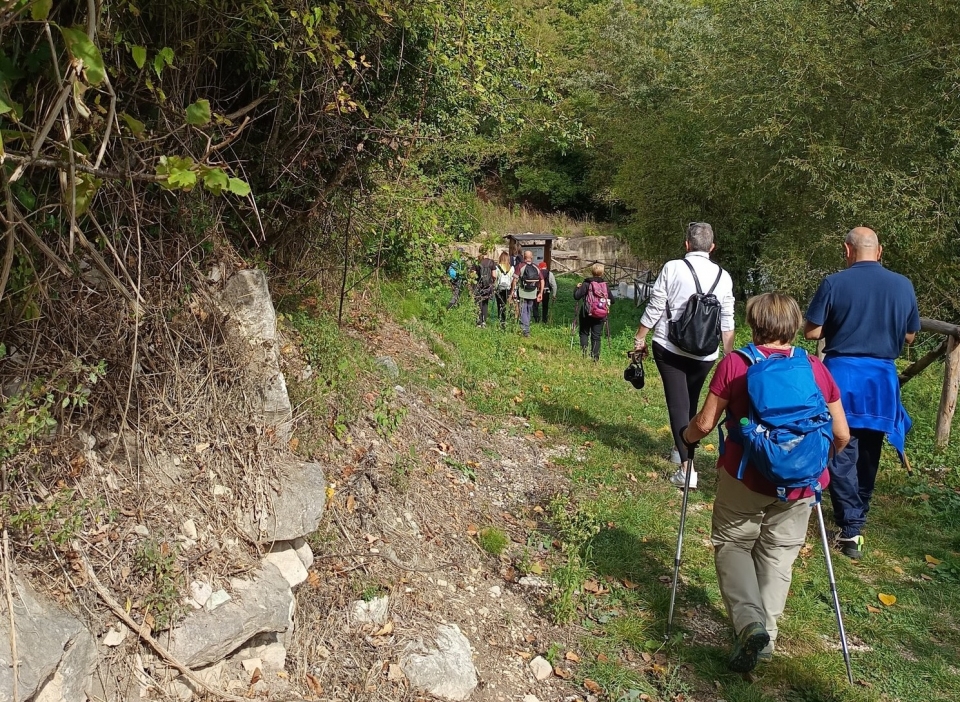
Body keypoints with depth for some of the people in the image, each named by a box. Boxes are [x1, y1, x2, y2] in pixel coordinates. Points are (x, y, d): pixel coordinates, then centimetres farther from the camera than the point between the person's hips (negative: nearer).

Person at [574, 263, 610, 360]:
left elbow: (577, 296, -12)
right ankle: (595, 356, 4)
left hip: (587, 314, -2)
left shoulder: (586, 284, -9)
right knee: (596, 336, 7)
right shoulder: (605, 285, 1)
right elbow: (611, 300, 5)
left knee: (584, 333, 13)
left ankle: (583, 352, -1)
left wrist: (578, 287, 6)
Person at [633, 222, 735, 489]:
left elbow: (654, 308, -7)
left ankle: (686, 468, -9)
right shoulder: (723, 276, 2)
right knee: (691, 402, 21)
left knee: (678, 402, -2)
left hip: (669, 347, -3)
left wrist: (640, 339, 4)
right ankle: (682, 447, 39)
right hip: (705, 353, 3)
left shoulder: (672, 268, -7)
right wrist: (729, 356, 16)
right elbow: (727, 322, 6)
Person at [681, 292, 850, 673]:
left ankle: (749, 620, -5)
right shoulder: (817, 369, 1)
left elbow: (705, 424, -7)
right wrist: (821, 459, 25)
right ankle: (765, 634, 18)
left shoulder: (735, 363, -8)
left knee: (732, 544, 15)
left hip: (746, 477, -3)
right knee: (778, 553, 17)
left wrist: (686, 437, 14)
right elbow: (841, 435, 6)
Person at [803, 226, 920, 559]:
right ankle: (857, 518, 29)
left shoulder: (835, 283, -10)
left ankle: (850, 530, 0)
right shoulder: (904, 286, 2)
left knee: (843, 453, 3)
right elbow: (910, 335, 11)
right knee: (868, 454, 15)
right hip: (882, 377, 4)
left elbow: (812, 331, -7)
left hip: (842, 374, -3)